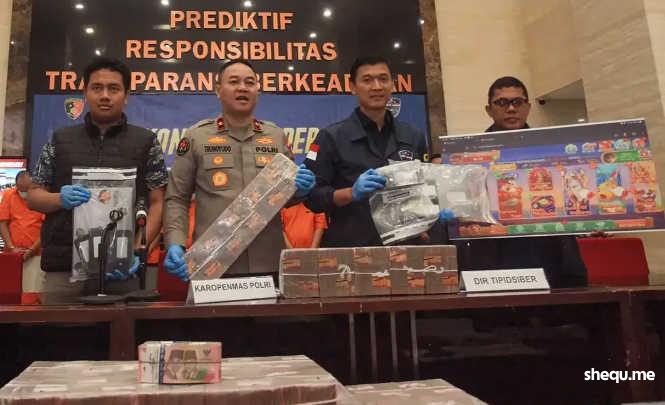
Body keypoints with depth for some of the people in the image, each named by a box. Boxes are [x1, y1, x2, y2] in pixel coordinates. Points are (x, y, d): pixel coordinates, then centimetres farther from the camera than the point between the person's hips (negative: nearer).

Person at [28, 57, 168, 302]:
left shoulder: (145, 142, 5)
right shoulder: (60, 140, 12)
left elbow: (157, 203, 1)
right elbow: (33, 196, 13)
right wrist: (60, 199, -9)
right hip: (63, 267, 2)